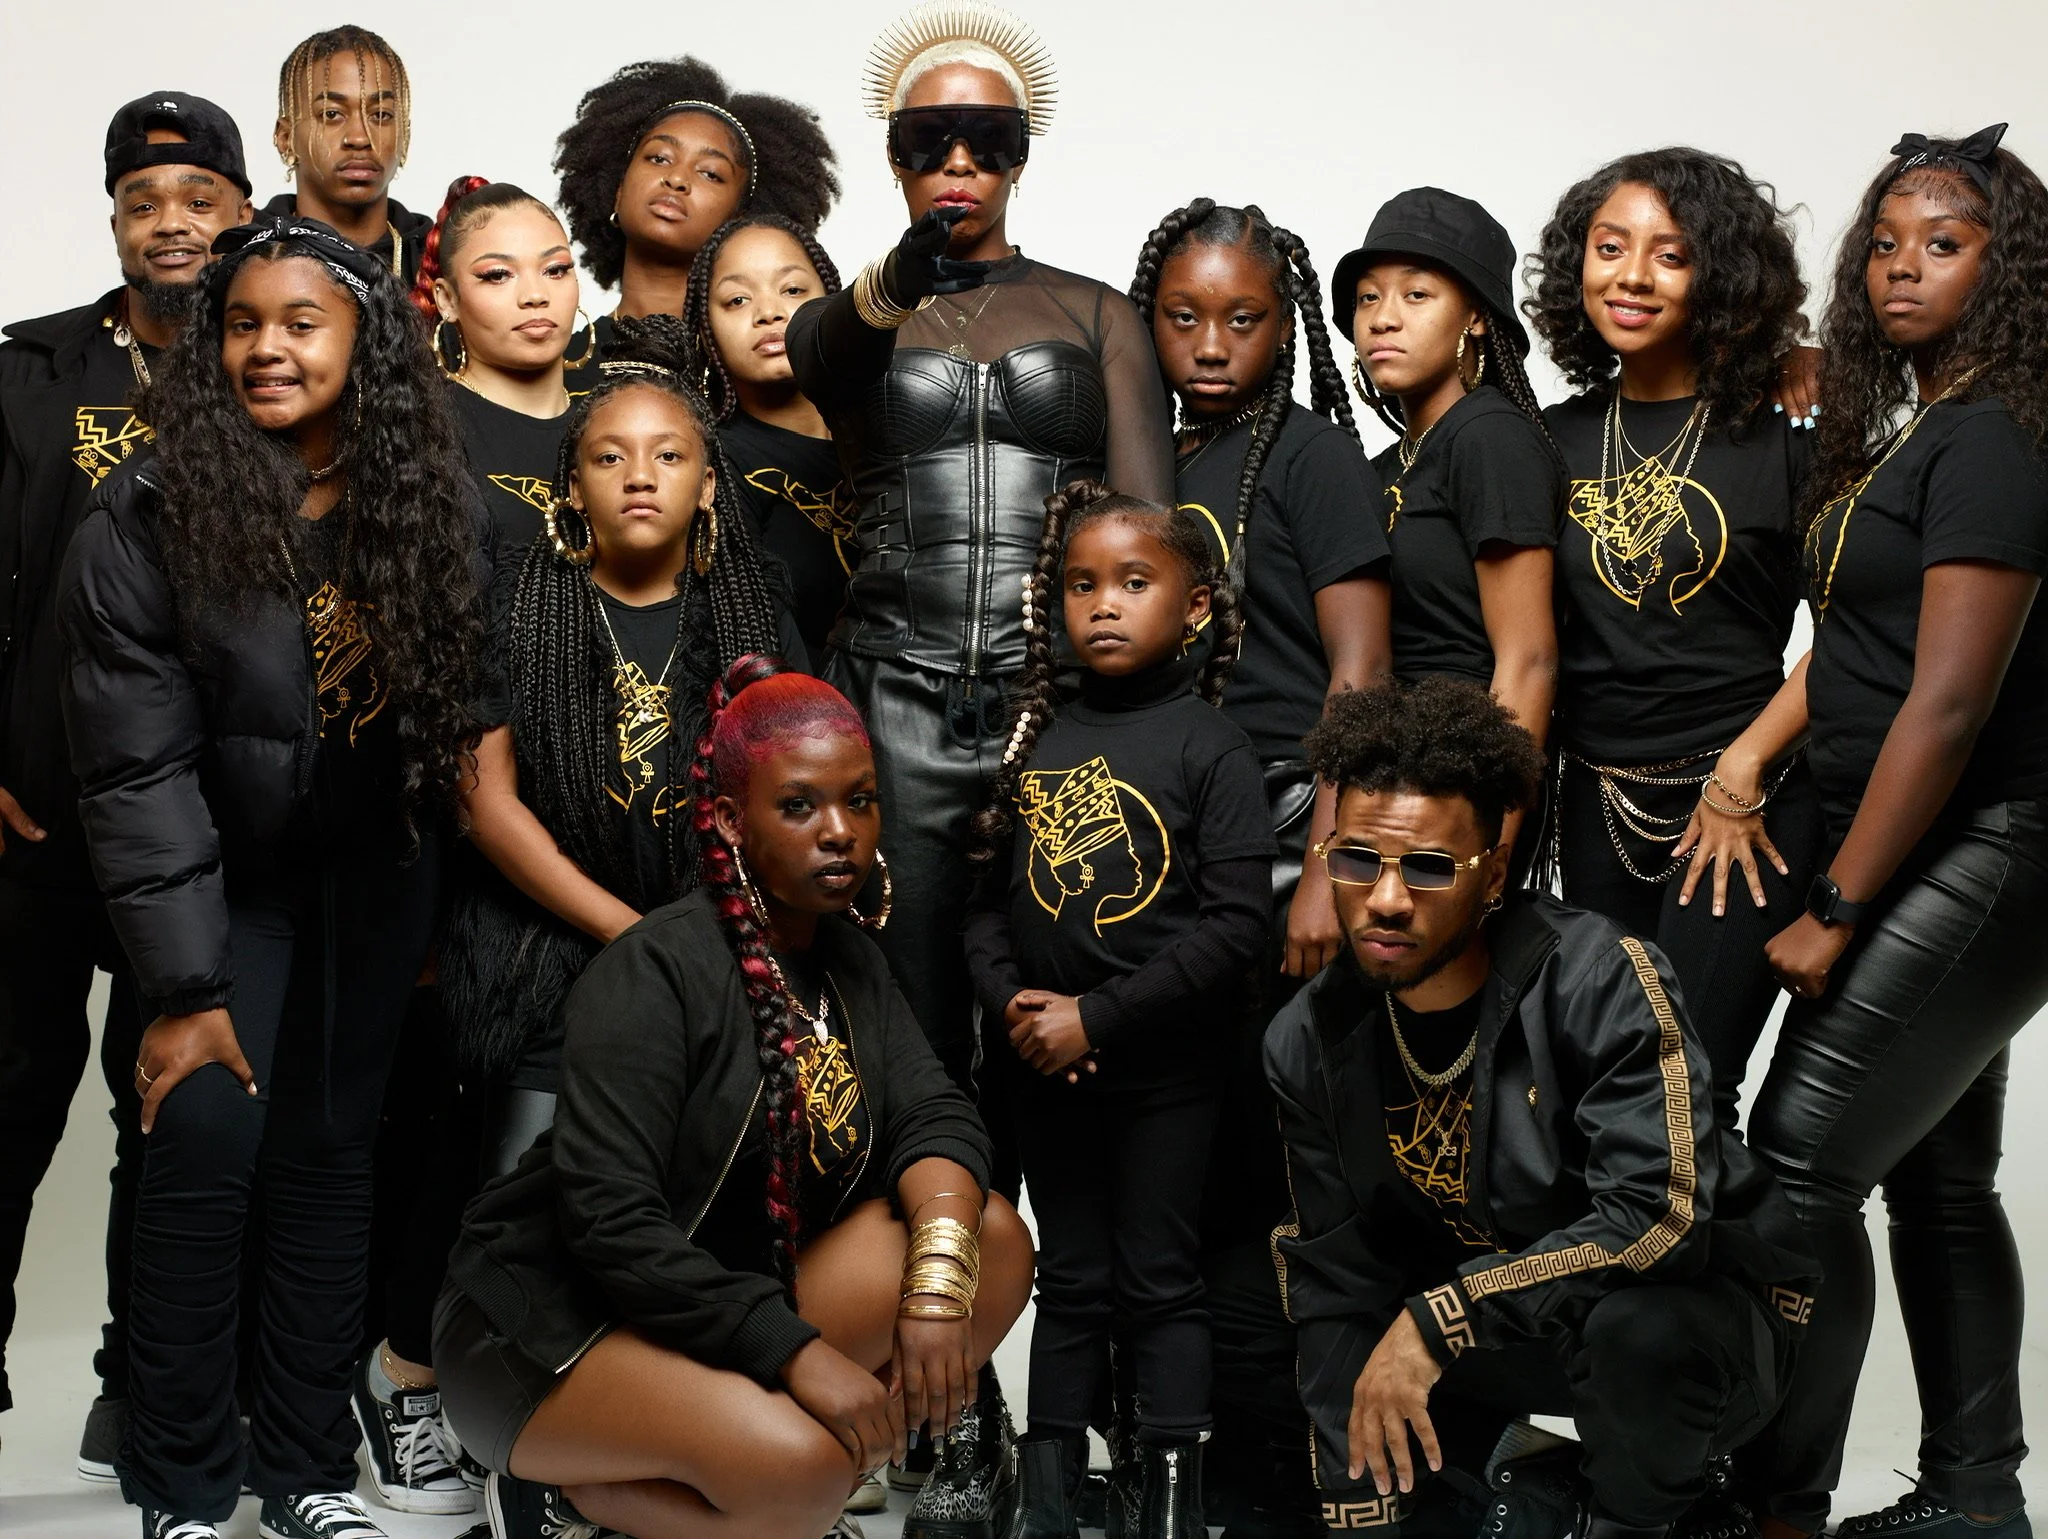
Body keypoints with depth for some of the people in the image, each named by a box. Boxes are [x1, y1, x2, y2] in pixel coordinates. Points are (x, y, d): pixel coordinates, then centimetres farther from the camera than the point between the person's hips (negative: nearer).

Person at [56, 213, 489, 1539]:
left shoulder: (436, 511, -8)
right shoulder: (150, 517, -15)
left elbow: (461, 720, 0)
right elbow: (135, 765, -15)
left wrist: (442, 916, -1)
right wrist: (183, 984, -16)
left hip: (378, 881, 2)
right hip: (227, 878, -2)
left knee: (332, 1155, 6)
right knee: (205, 1155, -9)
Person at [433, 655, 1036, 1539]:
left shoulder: (846, 955, 4)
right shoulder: (654, 973, -19)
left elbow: (935, 1116, -5)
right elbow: (608, 1220, -27)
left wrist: (936, 1283, -25)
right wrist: (792, 1349, -31)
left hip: (729, 1295, 8)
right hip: (547, 1320, -7)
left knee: (995, 1243, -9)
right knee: (798, 1467, -32)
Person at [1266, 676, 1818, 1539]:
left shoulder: (1597, 979, -25)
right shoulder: (1311, 1043, -8)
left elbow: (1659, 1217, -33)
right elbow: (1337, 1284, -5)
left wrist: (1438, 1317, -33)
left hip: (1698, 1300, -5)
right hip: (1492, 1334, 5)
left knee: (1634, 1327, -37)